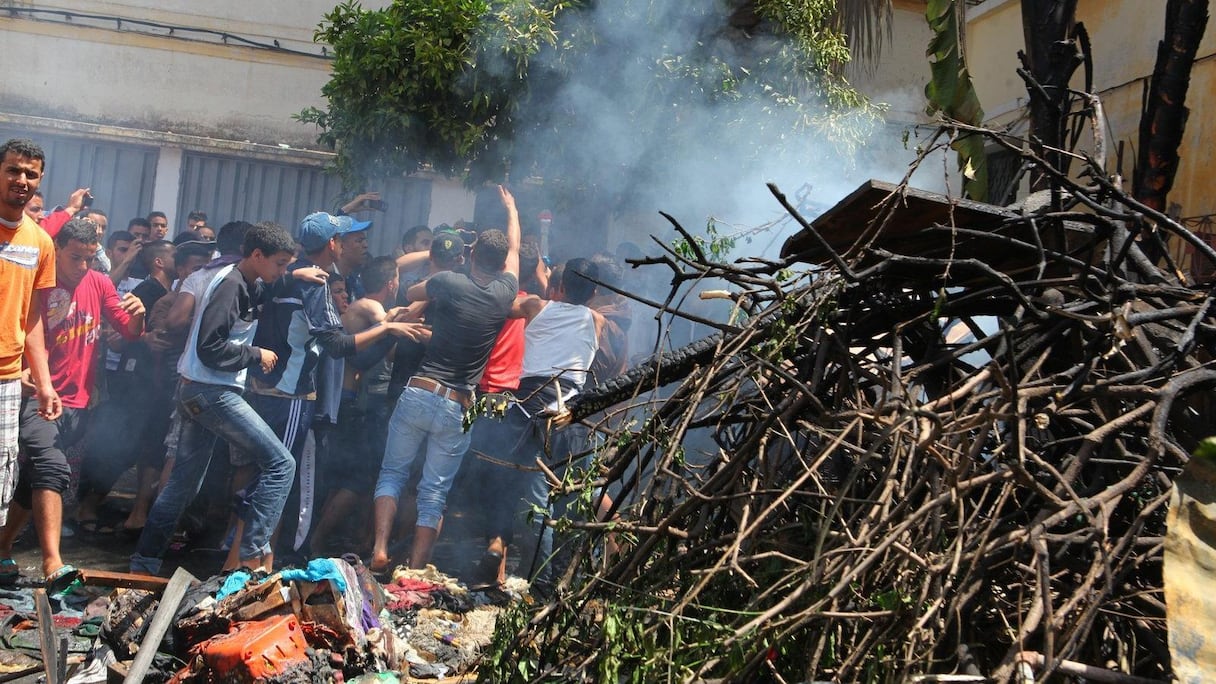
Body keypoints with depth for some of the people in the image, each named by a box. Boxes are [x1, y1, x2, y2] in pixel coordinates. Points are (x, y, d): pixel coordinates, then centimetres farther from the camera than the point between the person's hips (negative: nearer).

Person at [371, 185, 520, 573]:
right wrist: (511, 208, 37)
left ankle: (380, 549, 0)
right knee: (434, 494, 8)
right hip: (458, 409, 1)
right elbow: (515, 249, 21)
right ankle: (415, 570, 6)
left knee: (393, 473, 15)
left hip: (419, 393, -1)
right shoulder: (504, 294, 1)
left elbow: (410, 294, 17)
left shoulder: (448, 282, -4)